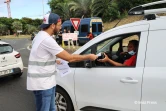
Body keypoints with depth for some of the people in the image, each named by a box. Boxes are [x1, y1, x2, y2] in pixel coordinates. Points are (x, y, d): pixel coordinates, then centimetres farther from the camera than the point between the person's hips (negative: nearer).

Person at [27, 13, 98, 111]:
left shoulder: (41, 36, 11)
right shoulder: (47, 39, -23)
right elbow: (69, 58, -23)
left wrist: (54, 60, 17)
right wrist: (89, 57, -11)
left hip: (46, 82, 10)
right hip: (42, 84, -10)